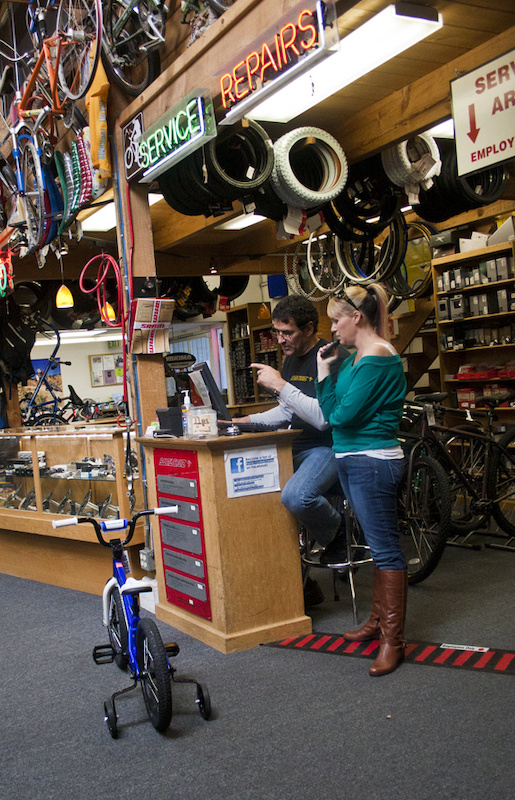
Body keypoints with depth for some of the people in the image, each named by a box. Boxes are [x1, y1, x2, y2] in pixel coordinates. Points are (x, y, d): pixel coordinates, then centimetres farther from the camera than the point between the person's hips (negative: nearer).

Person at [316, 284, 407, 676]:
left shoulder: (377, 358, -16)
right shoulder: (358, 355, 13)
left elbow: (340, 414, -19)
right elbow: (333, 411, 11)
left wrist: (323, 374, -6)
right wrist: (326, 373, 1)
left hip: (372, 461, -10)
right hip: (352, 459, 10)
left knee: (385, 547, -4)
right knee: (378, 544, 18)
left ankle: (393, 640, 2)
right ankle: (379, 620, 31)